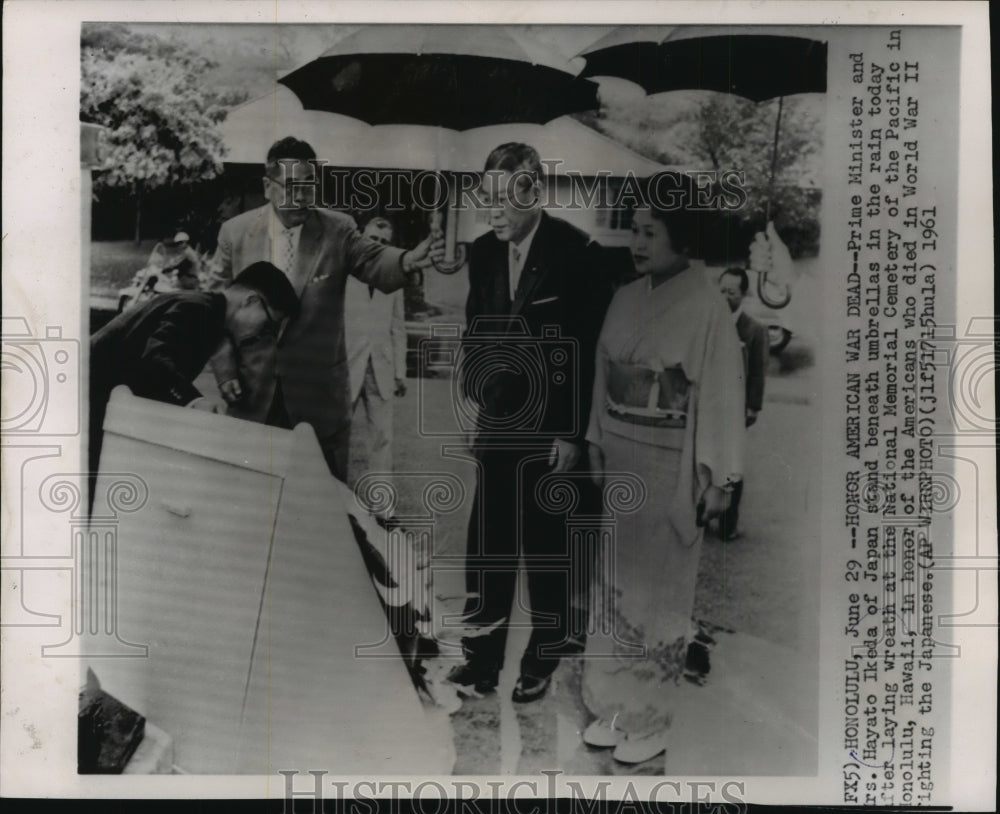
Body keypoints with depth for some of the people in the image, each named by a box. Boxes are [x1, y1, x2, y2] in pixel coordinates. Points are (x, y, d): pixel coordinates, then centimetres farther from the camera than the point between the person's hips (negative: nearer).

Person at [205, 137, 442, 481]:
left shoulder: (338, 230, -3)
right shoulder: (235, 231, 0)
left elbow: (375, 262, -18)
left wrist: (408, 260, -42)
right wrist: (224, 368, -2)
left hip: (319, 389, -1)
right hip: (253, 386, 1)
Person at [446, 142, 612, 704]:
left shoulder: (577, 253, -10)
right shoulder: (483, 252, 6)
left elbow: (590, 351, -11)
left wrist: (572, 433, -13)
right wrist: (476, 399, -2)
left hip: (550, 431, -4)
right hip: (496, 426, 4)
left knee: (545, 545, 8)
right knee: (487, 544, 7)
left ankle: (545, 658, 26)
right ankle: (483, 657, 21)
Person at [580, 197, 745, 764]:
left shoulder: (706, 308, -12)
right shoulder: (626, 299, 6)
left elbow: (723, 394, -12)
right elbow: (604, 375, 10)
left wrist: (720, 479, -13)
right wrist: (597, 447, 10)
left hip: (670, 469, -6)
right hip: (620, 462, 6)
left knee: (659, 589, 5)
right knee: (616, 583, 12)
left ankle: (651, 719, 21)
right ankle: (616, 703, 28)